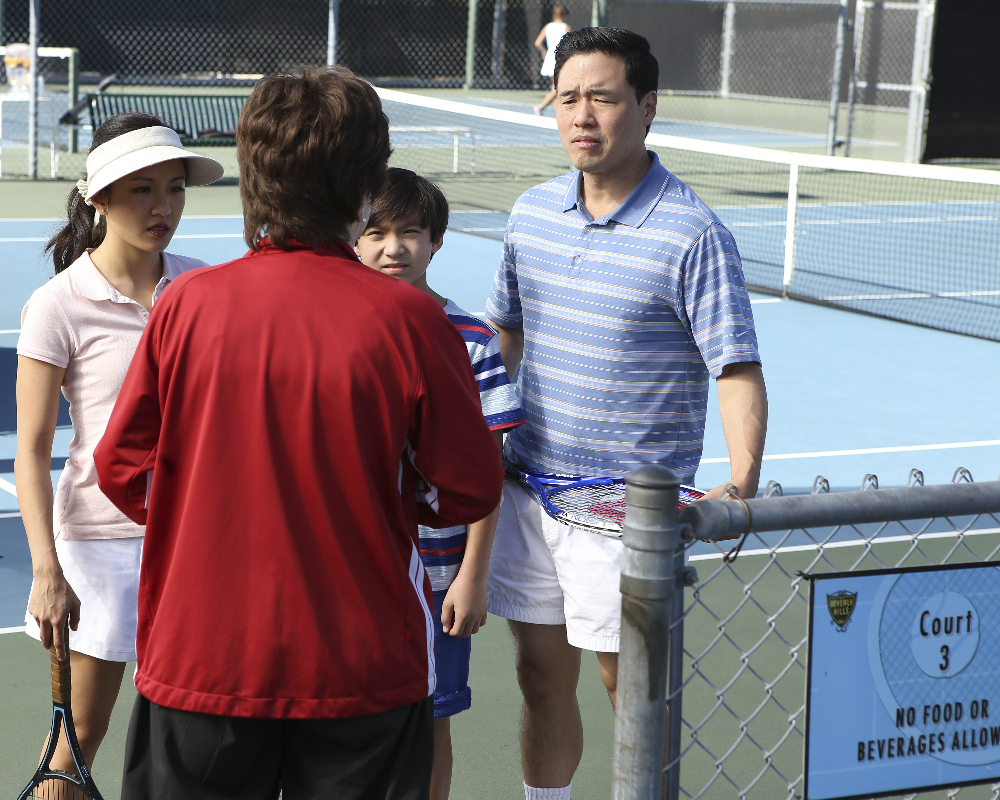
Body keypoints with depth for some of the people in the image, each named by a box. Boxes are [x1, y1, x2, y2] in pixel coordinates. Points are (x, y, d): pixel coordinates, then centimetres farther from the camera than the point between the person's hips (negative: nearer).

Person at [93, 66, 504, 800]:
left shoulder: (186, 304, -7)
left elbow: (123, 471, -1)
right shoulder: (407, 318, -12)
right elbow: (472, 491, -7)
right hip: (363, 670, -1)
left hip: (199, 659, 1)